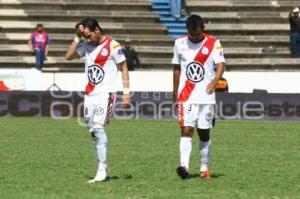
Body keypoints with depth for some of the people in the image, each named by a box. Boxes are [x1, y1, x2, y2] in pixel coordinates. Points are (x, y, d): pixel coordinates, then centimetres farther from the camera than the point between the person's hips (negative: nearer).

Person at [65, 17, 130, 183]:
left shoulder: (112, 46, -8)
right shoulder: (86, 45, 10)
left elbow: (124, 68, -4)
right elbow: (69, 56, 10)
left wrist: (126, 92, -8)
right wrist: (77, 38, 2)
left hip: (105, 93, -7)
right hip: (89, 94, 7)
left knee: (98, 127, -20)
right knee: (93, 132, 7)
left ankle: (102, 169, -18)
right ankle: (102, 169, 14)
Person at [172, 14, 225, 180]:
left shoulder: (213, 43, -1)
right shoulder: (179, 43, 7)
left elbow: (220, 65, -12)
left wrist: (214, 81, -31)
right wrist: (175, 92, 17)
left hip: (206, 96, 0)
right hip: (186, 96, 1)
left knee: (204, 133, 6)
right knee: (186, 130, -14)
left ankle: (204, 169, 17)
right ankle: (184, 166, -23)